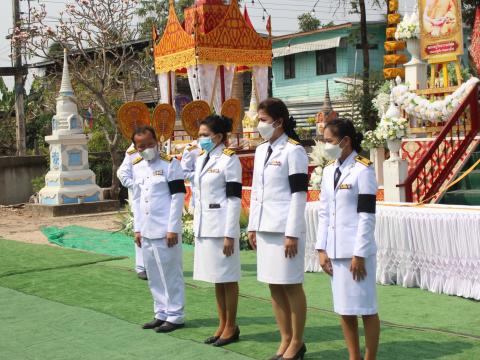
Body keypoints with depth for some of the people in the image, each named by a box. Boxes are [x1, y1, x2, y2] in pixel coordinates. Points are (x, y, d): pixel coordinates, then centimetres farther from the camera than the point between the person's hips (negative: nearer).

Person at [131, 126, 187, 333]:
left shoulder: (170, 163, -8)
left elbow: (178, 197, -10)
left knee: (171, 273, 0)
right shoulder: (137, 167, 12)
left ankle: (175, 316, 9)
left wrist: (172, 229, -13)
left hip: (166, 230, -6)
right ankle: (161, 314, 22)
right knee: (154, 275, 12)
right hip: (146, 231, 7)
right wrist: (137, 229, 12)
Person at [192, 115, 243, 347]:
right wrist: (197, 227, 16)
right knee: (216, 279, 13)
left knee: (228, 278, 1)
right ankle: (222, 325, 23)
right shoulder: (202, 159, 13)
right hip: (204, 227, 8)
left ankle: (231, 327, 11)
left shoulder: (229, 160, -11)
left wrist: (229, 234, -17)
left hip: (221, 227, -8)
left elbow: (234, 200, -14)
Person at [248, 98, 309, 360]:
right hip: (265, 227, 8)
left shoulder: (294, 151, -10)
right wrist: (252, 226, 14)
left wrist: (292, 233, -16)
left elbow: (299, 194, -13)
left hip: (286, 228, -7)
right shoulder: (261, 151, 13)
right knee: (274, 287, 11)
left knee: (291, 286, 1)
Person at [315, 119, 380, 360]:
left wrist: (359, 255, -14)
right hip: (334, 251, 7)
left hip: (356, 251, -7)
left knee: (366, 309, 1)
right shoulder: (329, 170, 11)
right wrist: (322, 249, 6)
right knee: (344, 310, 11)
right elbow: (324, 213, 12)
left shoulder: (363, 170, -9)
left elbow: (367, 216, -12)